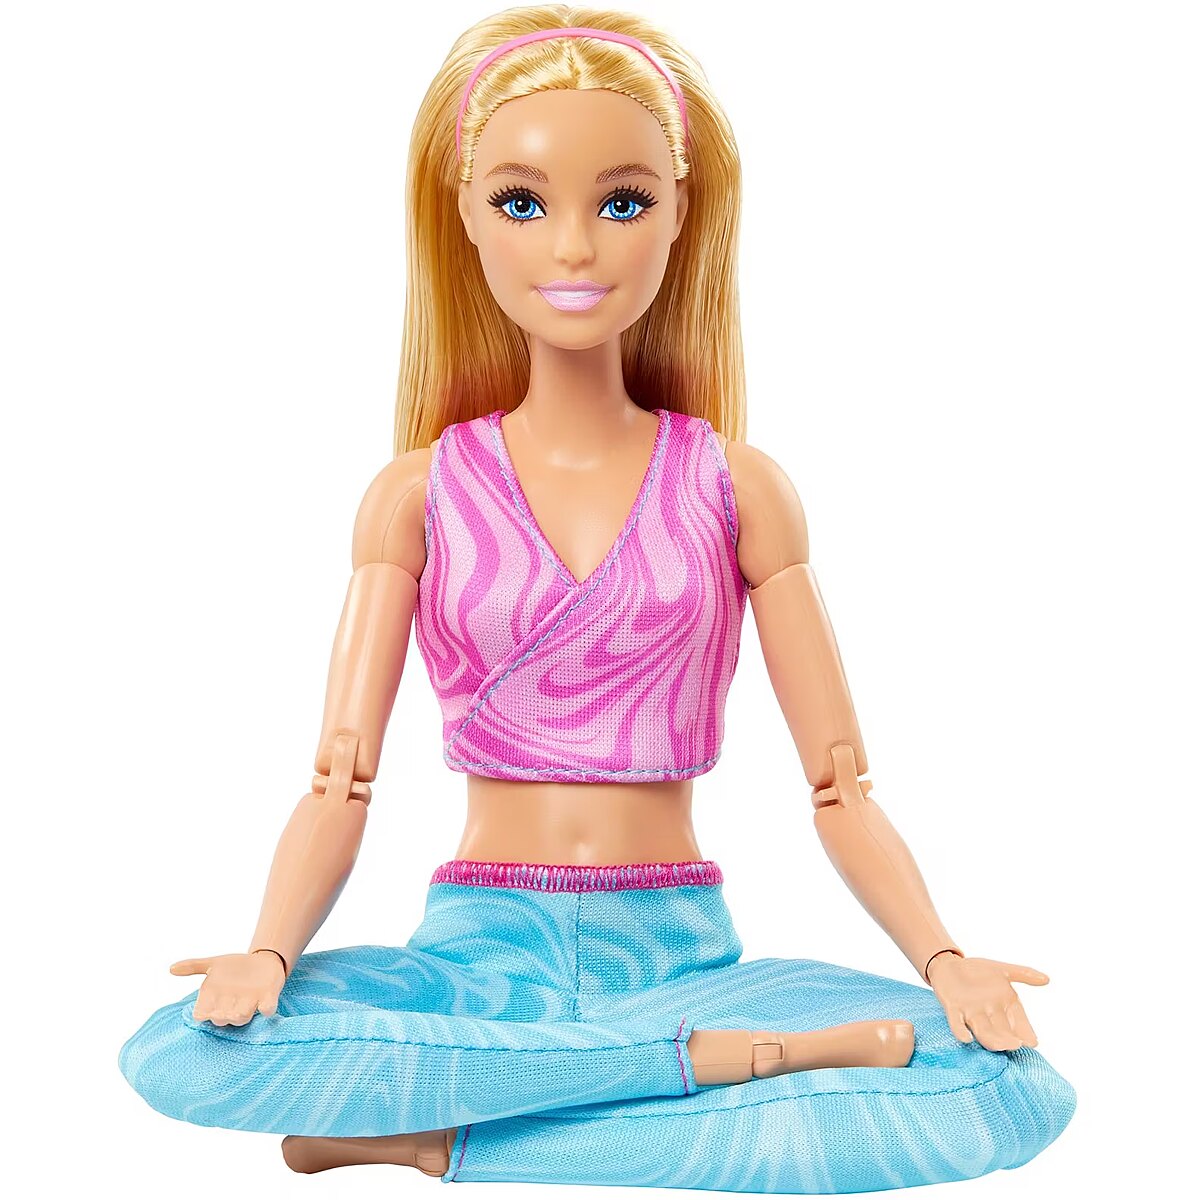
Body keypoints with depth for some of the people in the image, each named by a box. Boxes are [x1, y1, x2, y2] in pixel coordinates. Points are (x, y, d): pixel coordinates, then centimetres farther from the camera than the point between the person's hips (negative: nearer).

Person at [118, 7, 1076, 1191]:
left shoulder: (735, 488, 5)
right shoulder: (419, 493, 4)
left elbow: (840, 786, 3)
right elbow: (339, 780, -1)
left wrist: (942, 959, -14)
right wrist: (267, 955, -20)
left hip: (680, 949, 1)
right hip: (478, 950, 0)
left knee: (1011, 1091, -26)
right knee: (183, 1055, -30)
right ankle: (724, 1060, -19)